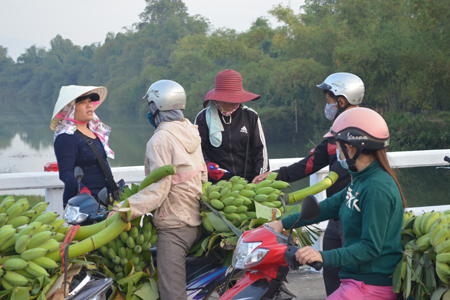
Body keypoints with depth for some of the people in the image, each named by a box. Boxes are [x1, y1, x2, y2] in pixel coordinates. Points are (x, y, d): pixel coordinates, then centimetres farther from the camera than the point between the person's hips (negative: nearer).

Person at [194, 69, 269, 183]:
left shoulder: (251, 116, 14)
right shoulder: (203, 117, 10)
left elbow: (260, 149, 15)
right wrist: (207, 165, -9)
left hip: (248, 180, 1)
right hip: (216, 182, -1)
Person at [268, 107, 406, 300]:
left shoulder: (377, 189, -20)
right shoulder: (362, 180, 12)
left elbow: (371, 247, -23)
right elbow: (330, 206, 18)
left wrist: (324, 257, -33)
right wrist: (283, 223, 17)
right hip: (357, 280, 10)